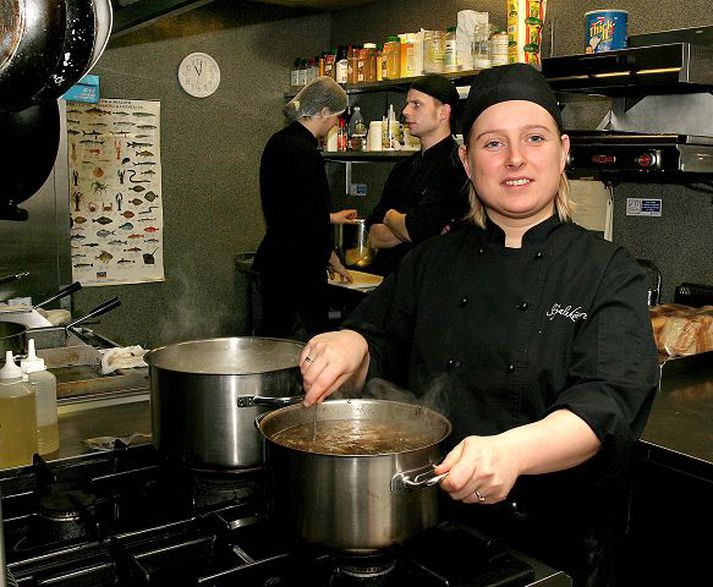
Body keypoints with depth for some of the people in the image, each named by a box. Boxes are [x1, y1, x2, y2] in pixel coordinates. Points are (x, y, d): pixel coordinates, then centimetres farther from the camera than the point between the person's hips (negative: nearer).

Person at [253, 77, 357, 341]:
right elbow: (311, 222, -19)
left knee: (274, 337, 16)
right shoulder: (304, 151, -18)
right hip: (297, 268, -10)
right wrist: (334, 262, -6)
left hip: (274, 258, 10)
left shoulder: (279, 141, 11)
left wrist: (331, 217, 33)